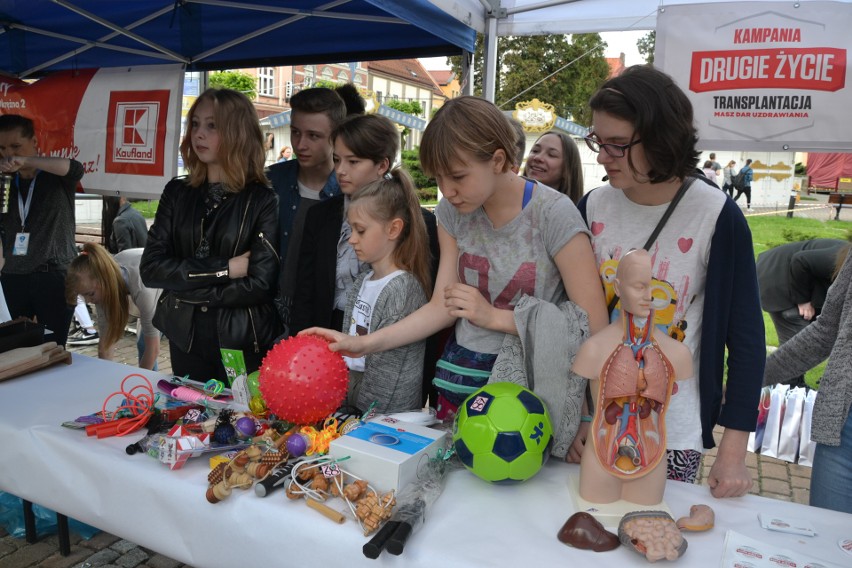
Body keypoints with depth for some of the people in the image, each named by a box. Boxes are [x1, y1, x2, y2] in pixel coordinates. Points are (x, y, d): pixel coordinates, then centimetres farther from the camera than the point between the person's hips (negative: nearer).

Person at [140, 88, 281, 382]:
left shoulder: (263, 200, -10)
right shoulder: (177, 192, 3)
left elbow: (259, 285, -17)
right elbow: (150, 268, -5)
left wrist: (184, 287, -12)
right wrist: (223, 269, -16)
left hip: (244, 346, -4)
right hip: (184, 338, 4)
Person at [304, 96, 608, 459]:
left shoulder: (552, 214, -17)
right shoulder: (452, 212, -1)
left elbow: (594, 325, -17)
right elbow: (442, 307, -1)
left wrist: (494, 316, -17)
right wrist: (365, 344, -11)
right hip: (461, 378, 4)